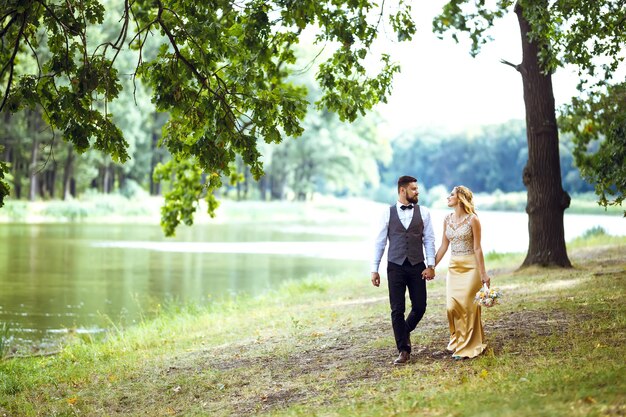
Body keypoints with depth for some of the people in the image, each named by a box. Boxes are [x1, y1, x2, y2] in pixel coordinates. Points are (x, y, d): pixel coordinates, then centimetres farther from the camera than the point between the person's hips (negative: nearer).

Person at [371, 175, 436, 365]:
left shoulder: (423, 212, 4)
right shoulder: (388, 213, 1)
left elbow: (429, 240, 4)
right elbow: (379, 241, 4)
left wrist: (431, 265, -5)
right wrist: (374, 269, 3)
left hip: (417, 267, 1)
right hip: (395, 267, -1)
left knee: (419, 307, 1)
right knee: (397, 310, -1)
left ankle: (405, 332, 33)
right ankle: (404, 351, 8)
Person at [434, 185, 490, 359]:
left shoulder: (472, 219, -9)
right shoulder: (447, 219, 7)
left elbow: (477, 248, -10)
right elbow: (443, 246, 11)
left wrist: (483, 273, -10)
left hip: (470, 267, -5)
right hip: (454, 267, 5)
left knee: (467, 306, -4)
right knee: (452, 306, 1)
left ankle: (467, 346, 7)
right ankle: (457, 340, 19)